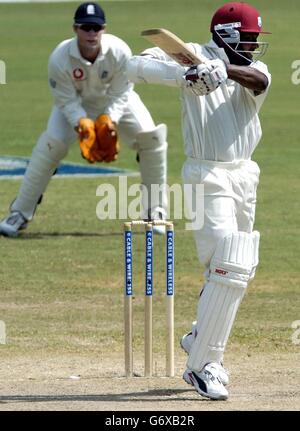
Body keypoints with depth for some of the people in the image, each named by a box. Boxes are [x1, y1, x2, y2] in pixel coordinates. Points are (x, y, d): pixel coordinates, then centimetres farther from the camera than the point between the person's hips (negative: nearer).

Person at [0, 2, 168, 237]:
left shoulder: (120, 52, -32)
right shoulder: (60, 58, -33)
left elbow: (120, 95, -21)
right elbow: (66, 101, -23)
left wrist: (109, 120, -38)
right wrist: (82, 122, -41)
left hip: (115, 104, 1)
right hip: (76, 105, -1)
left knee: (151, 137, -14)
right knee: (51, 143, -21)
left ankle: (155, 213, 4)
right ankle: (20, 214, -6)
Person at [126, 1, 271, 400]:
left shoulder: (252, 69, 7)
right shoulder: (195, 55, -6)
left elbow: (259, 79, -18)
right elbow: (137, 66, -17)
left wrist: (220, 69, -37)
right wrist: (185, 75, -32)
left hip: (245, 176, 7)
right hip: (209, 177, -7)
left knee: (240, 269, 19)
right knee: (229, 269, -16)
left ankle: (201, 339, 40)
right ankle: (202, 365, -11)